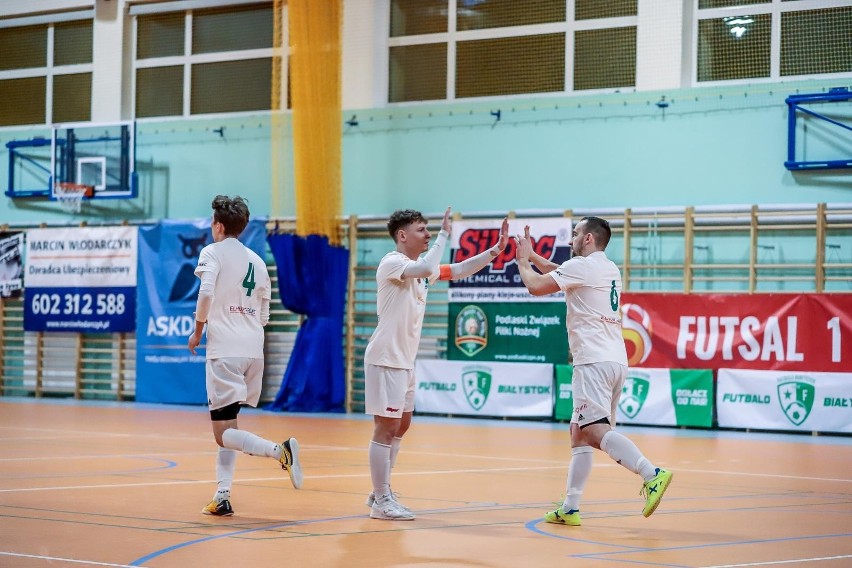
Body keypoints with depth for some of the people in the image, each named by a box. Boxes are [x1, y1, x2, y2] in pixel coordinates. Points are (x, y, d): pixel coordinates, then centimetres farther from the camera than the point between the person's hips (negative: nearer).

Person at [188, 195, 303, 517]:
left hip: (225, 351, -7)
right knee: (227, 424, 17)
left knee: (224, 435, -7)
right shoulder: (256, 261, 17)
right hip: (254, 350, 7)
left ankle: (279, 451, -30)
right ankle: (222, 497, 12)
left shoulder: (213, 252, -1)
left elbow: (206, 293, -17)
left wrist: (198, 332, -5)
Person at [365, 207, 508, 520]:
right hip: (385, 359, -10)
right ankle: (381, 501, -2)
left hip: (404, 361, 10)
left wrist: (496, 249, 4)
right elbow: (429, 268, -32)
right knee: (386, 428, -6)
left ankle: (380, 494, 24)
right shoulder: (392, 263, -15)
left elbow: (458, 270, 15)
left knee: (401, 426, 15)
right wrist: (444, 234, -19)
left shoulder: (420, 267, 13)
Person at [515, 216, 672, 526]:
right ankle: (570, 509, 13)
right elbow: (559, 273, 36)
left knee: (595, 430, -19)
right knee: (579, 433, 13)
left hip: (594, 361, -10)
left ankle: (652, 475, -34)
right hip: (615, 360, 10)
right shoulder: (610, 269, 20)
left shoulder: (582, 266, -7)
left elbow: (536, 286, -5)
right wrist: (532, 255, 36)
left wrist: (523, 261, 13)